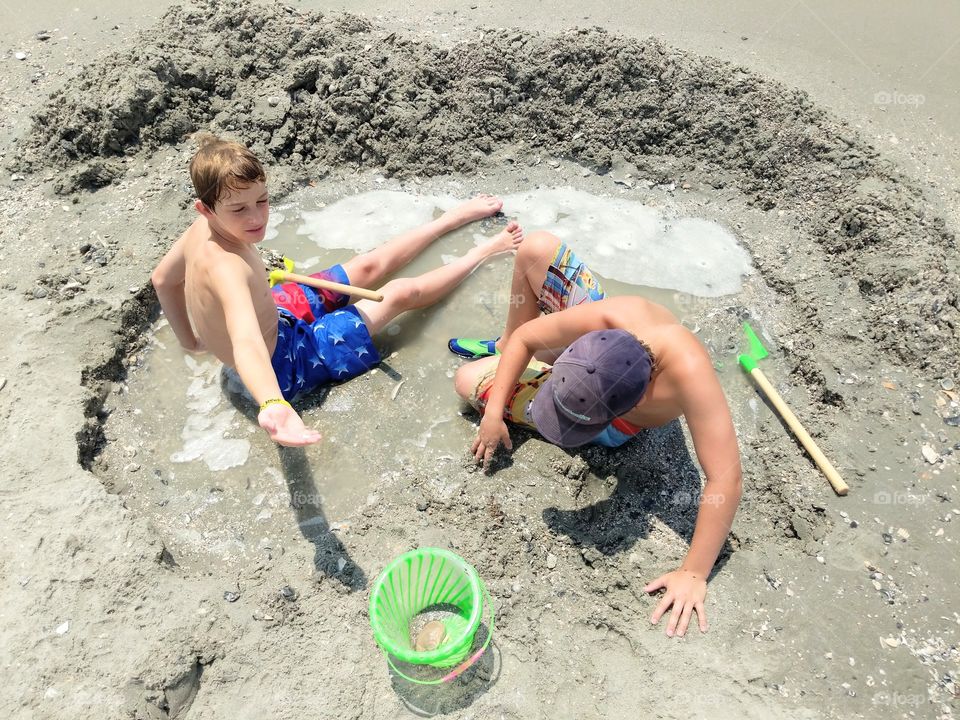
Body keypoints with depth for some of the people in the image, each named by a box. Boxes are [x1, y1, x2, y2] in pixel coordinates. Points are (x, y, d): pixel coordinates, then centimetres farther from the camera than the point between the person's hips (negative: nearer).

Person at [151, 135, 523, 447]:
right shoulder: (225, 266, -40)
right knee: (401, 292, -4)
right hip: (283, 362, -8)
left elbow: (162, 278, 4)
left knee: (370, 266, 13)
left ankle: (456, 216, 30)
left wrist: (192, 340, 14)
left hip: (273, 313, 8)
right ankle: (483, 252, 18)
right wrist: (272, 406, -75)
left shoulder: (203, 229, -14)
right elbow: (246, 345, -57)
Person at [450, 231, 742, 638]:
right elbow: (525, 338, -22)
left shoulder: (689, 373, -49)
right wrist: (493, 413, -24)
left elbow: (725, 479, -43)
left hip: (616, 426, -2)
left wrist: (693, 575, -38)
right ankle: (501, 347, 17)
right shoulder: (606, 319, -39)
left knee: (468, 382, -12)